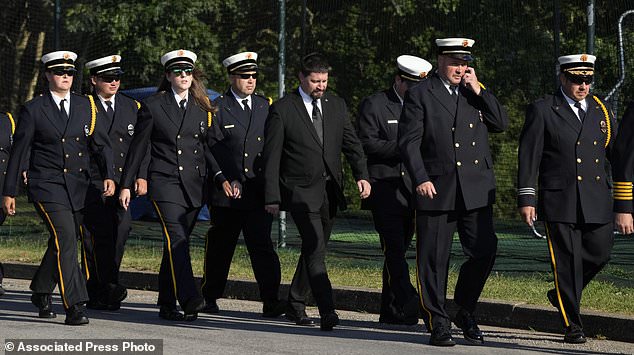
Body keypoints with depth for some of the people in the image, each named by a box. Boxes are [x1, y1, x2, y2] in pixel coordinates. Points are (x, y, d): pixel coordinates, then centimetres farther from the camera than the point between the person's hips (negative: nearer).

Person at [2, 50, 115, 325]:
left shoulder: (87, 106, 10)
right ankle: (74, 307, -19)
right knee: (66, 240, -17)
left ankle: (41, 292, 37)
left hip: (78, 188, 5)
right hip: (47, 186, -5)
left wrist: (108, 176, -8)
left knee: (60, 245, 13)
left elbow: (101, 145, 8)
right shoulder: (33, 110, 0)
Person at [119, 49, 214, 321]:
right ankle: (190, 301, -27)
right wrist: (126, 184, 3)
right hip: (164, 183, -4)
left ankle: (167, 304, 14)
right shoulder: (153, 106, 2)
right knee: (176, 240, -18)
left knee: (177, 245, 7)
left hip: (193, 186, 4)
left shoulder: (201, 108, 12)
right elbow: (137, 148, 4)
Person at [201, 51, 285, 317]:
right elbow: (209, 149, -3)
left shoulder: (266, 107, 12)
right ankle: (209, 298, 25)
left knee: (262, 245, -10)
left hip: (258, 193, 2)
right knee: (220, 247, 9)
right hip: (226, 193, -1)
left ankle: (271, 302, -13)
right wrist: (223, 180, -13)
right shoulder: (217, 108, 1)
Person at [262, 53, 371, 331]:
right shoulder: (282, 110, -4)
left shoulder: (336, 105, 10)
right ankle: (327, 312, -25)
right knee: (315, 248, -18)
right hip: (300, 190, -5)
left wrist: (362, 175, -8)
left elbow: (351, 143, 9)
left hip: (330, 190, 5)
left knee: (314, 249, 13)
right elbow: (272, 156, -3)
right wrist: (272, 196, -7)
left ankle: (295, 306, 27)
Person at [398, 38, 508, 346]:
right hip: (437, 189, -3)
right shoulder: (420, 95, 1)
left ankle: (466, 313, 19)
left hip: (477, 190, 3)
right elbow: (408, 141, -4)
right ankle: (438, 325, 8)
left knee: (484, 252, -3)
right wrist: (420, 179, -15)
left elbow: (501, 124, 6)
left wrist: (479, 92, -2)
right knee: (434, 260, 0)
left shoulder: (476, 93, 15)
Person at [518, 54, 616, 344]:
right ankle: (572, 326, 6)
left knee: (600, 254, 4)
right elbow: (528, 157, -3)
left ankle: (562, 294, 30)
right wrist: (526, 199, -8)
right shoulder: (542, 111, 0)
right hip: (559, 202, -4)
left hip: (597, 201, 5)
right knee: (567, 262, -2)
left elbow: (616, 153, 17)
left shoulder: (600, 110, 13)